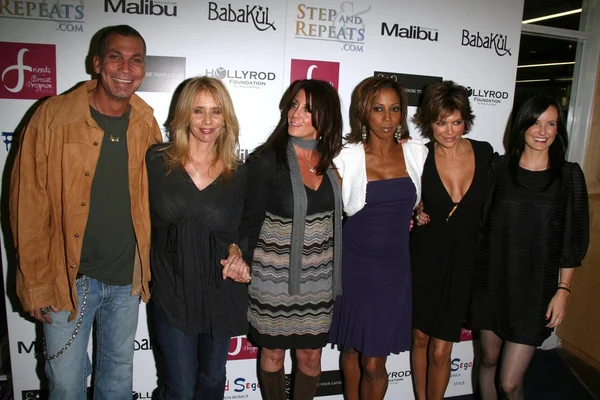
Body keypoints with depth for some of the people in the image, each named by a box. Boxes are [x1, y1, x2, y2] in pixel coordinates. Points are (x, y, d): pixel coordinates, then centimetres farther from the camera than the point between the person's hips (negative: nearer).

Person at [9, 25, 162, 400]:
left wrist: (147, 269, 5)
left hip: (127, 278, 3)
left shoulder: (147, 124, 0)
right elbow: (29, 208, -8)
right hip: (69, 278, -3)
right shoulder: (53, 117, -11)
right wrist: (36, 284, -7)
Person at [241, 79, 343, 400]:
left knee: (311, 356, 16)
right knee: (273, 352, 16)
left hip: (319, 275, 4)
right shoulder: (266, 160, -13)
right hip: (275, 275, -3)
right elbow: (251, 221, -8)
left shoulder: (331, 160, 0)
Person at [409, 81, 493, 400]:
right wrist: (414, 215, -13)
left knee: (441, 351, 4)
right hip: (424, 260, 0)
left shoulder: (484, 153, -5)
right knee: (420, 337, 16)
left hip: (463, 263, 0)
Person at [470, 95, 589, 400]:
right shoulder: (499, 168, 0)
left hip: (535, 288, -1)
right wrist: (472, 275, 2)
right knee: (488, 358, 16)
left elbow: (573, 237, 0)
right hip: (491, 281, 2)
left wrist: (563, 290, -3)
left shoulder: (569, 175, -2)